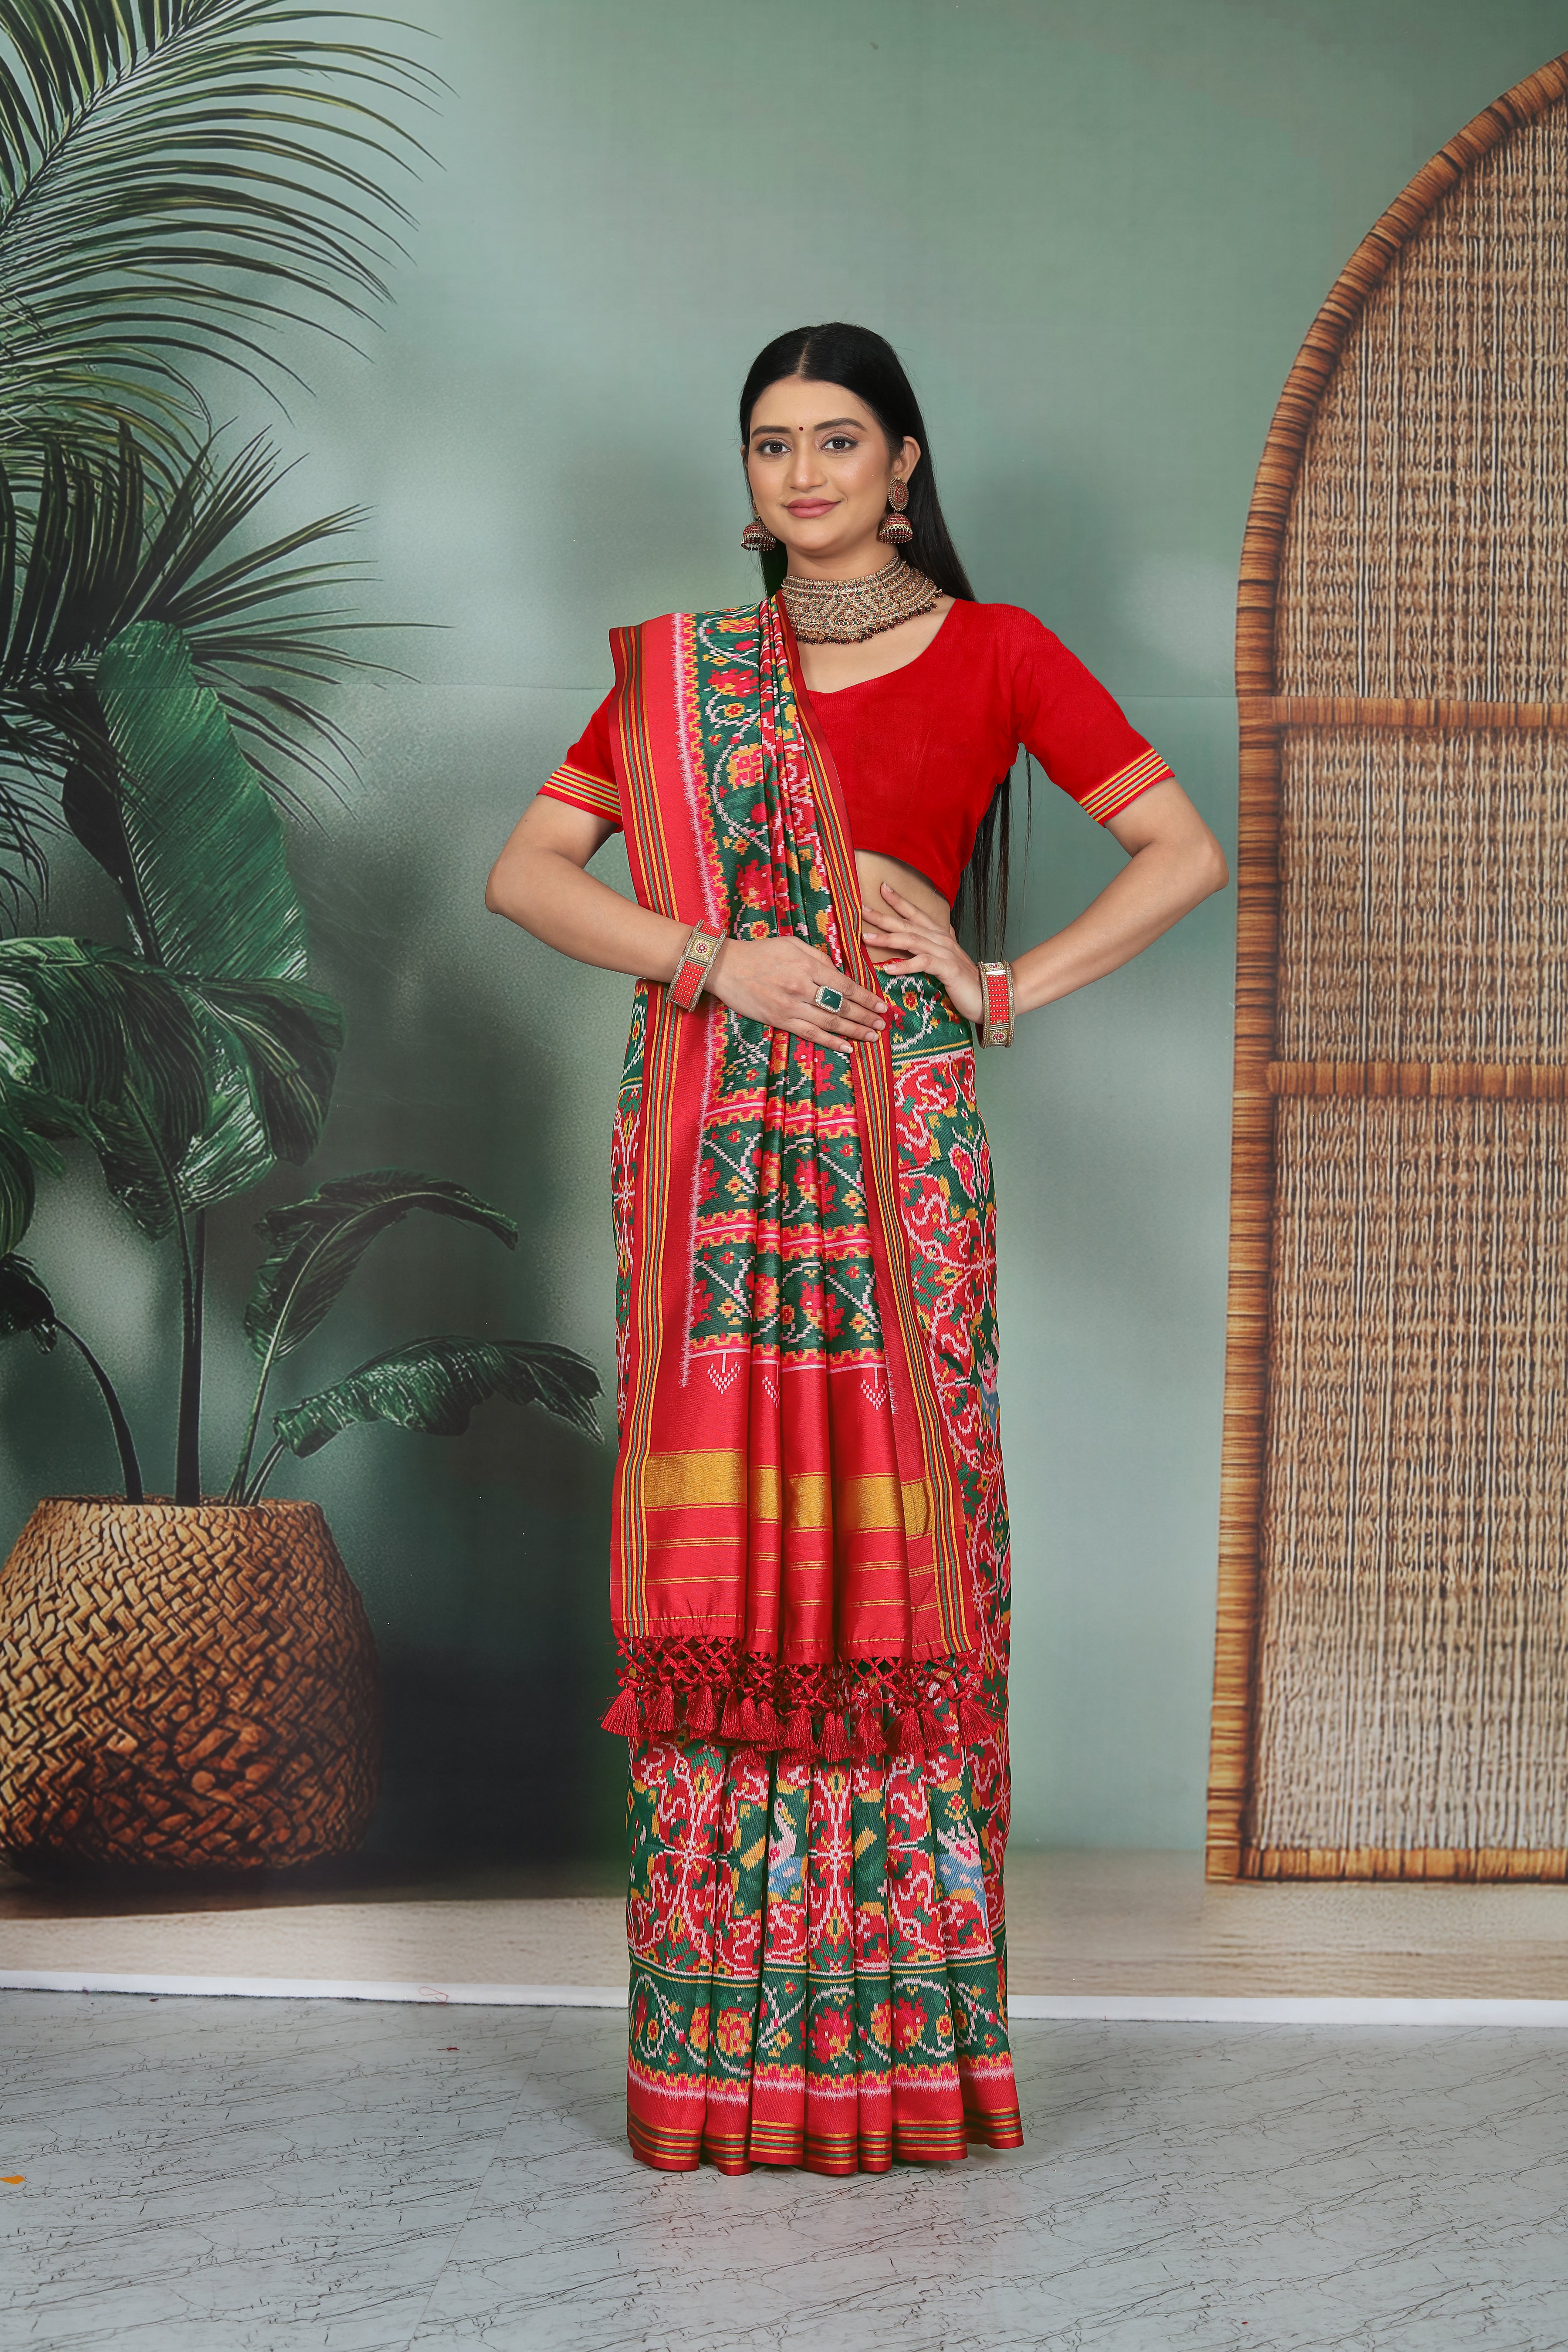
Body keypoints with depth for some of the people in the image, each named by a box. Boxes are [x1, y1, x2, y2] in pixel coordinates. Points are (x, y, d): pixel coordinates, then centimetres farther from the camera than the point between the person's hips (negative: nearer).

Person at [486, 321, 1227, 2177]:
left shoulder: (993, 656, 8)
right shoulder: (676, 673, 13)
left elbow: (1182, 850, 5)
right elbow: (525, 871, 5)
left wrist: (1006, 986, -4)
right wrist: (713, 956, -9)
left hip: (897, 1146, -1)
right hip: (712, 1146, 1)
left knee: (886, 1548, -3)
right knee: (721, 1552, -2)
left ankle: (898, 2037, 6)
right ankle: (723, 2045, 5)